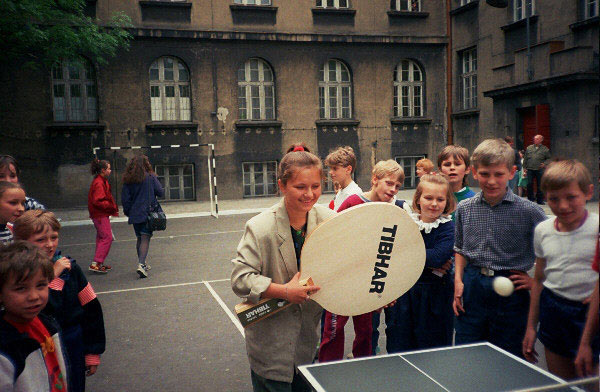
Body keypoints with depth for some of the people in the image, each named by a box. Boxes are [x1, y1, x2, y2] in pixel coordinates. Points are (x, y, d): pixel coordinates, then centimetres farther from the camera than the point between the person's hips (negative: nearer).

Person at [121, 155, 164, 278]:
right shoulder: (151, 177, -6)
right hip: (148, 213, -4)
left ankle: (142, 263, 27)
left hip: (134, 214, 4)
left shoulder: (128, 180, 3)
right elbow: (161, 193, -4)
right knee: (145, 239, -6)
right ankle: (141, 264, -20)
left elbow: (125, 199, 2)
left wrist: (128, 212, 13)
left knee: (139, 239, 17)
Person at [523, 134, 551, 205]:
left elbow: (548, 159, 9)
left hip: (540, 170, -2)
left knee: (540, 185, 2)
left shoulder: (545, 149, 6)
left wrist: (545, 164, -9)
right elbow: (525, 158, 12)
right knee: (529, 184, 0)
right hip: (530, 170, 2)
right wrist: (524, 167, 7)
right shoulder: (529, 148, 12)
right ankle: (530, 198, 12)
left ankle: (540, 200, 12)